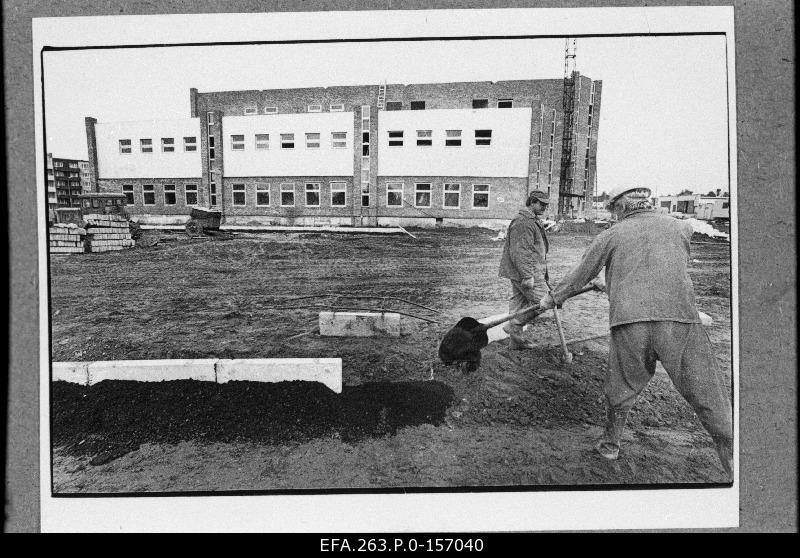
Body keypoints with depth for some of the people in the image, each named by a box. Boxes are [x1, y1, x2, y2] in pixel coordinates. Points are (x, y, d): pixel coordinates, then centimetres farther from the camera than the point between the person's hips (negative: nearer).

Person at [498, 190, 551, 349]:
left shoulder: (534, 221, 20)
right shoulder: (523, 222, -16)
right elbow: (519, 252, -23)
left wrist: (542, 274, 28)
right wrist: (528, 276, -25)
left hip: (519, 273, 11)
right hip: (525, 271, -11)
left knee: (519, 302, 12)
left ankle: (516, 340, 19)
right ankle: (514, 326, -2)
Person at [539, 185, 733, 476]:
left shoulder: (609, 236, 12)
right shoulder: (682, 228, 18)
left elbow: (577, 277, 19)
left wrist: (551, 299, 37)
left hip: (629, 321, 0)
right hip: (680, 318, 0)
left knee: (621, 389, 18)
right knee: (709, 397, 5)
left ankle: (610, 445, 34)